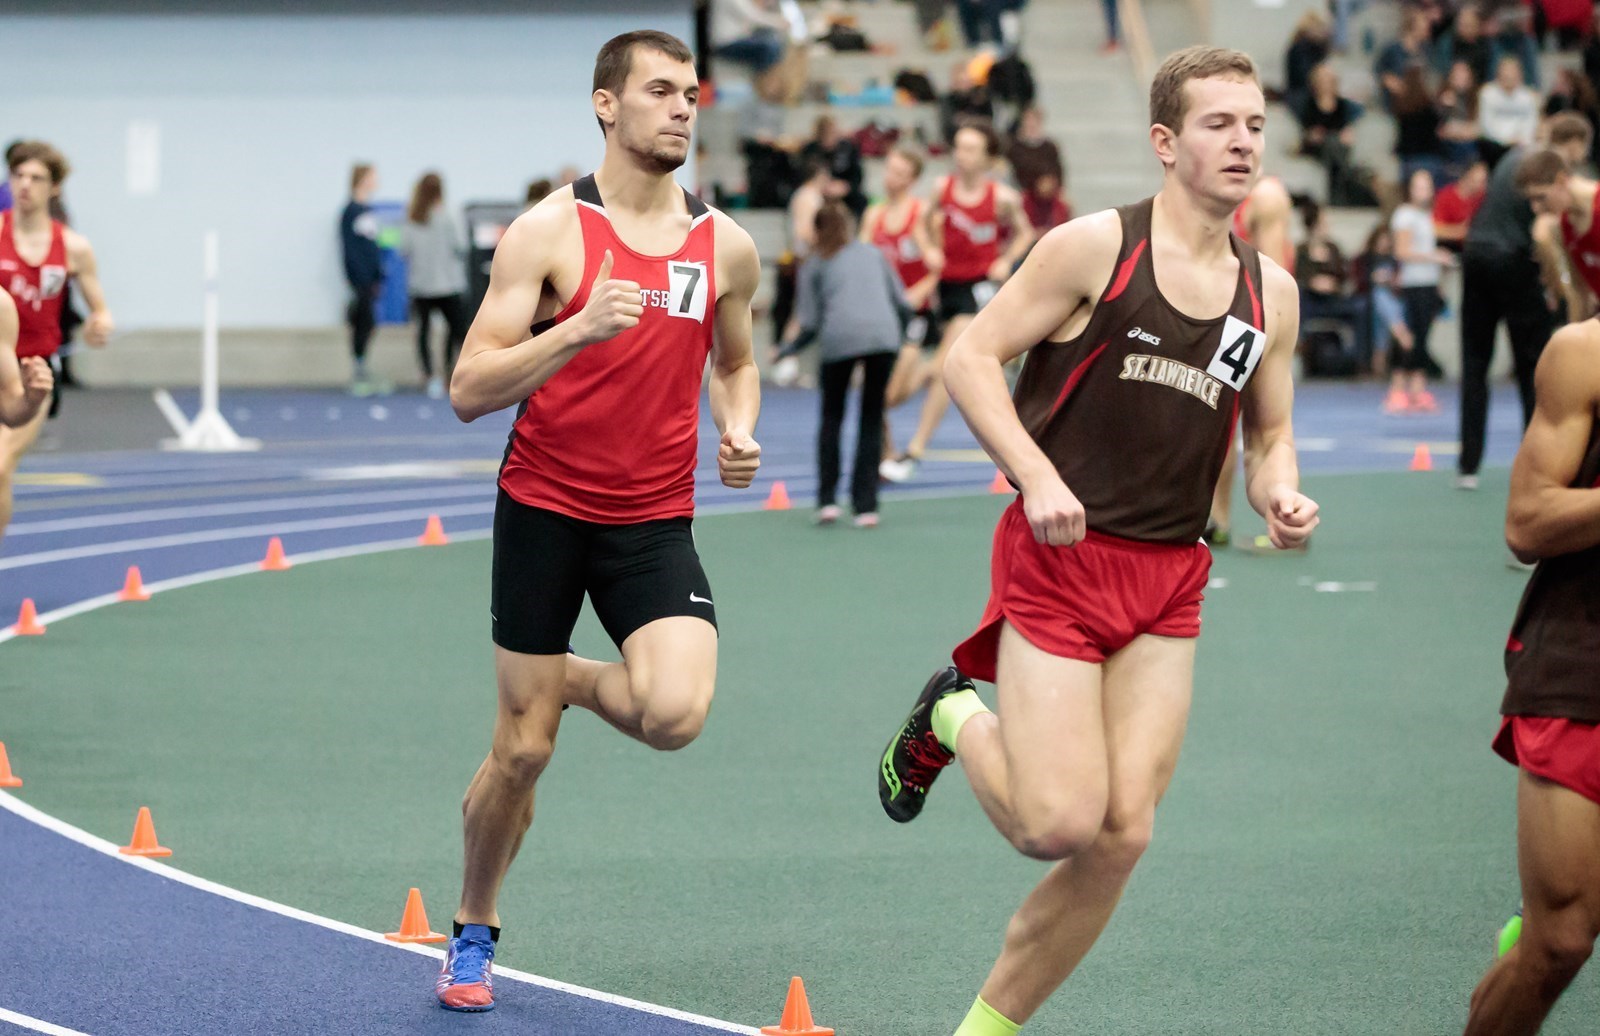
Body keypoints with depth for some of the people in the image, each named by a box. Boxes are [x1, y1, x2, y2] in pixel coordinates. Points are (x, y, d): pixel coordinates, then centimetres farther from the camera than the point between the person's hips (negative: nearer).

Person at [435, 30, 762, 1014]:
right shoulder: (549, 232, -9)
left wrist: (739, 429, 1)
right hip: (545, 511, -2)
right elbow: (470, 391, -14)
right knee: (522, 749, 3)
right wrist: (579, 329, -29)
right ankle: (475, 932, 28)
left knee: (675, 715, -22)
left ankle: (577, 679, 13)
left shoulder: (728, 247, 3)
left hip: (656, 519, 2)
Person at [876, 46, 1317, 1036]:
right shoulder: (1096, 246, -7)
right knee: (1059, 824, -13)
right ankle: (955, 719, 20)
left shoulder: (1271, 290, 9)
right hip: (1060, 555, -5)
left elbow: (1272, 428, 21)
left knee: (1122, 836, -3)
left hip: (1169, 582, 5)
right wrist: (1038, 476, -19)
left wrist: (1281, 491, -2)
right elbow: (973, 357, -7)